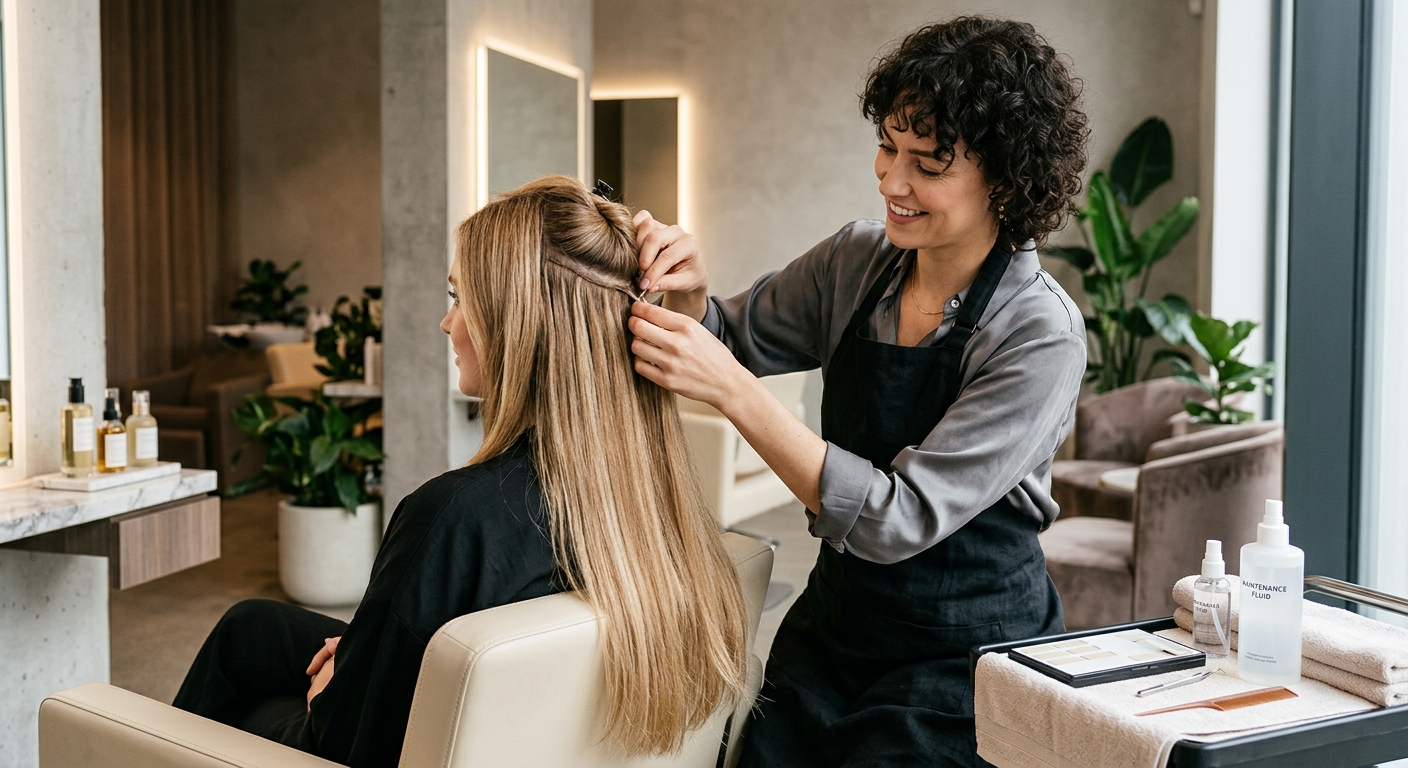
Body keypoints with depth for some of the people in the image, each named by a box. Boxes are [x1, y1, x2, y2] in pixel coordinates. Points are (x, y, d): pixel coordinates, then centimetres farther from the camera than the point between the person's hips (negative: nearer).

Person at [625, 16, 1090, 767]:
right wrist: (690, 298, -14)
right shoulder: (856, 261, -2)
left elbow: (899, 520, -24)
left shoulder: (1042, 335, -18)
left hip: (966, 651, -4)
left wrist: (730, 389, -29)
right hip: (837, 616, 4)